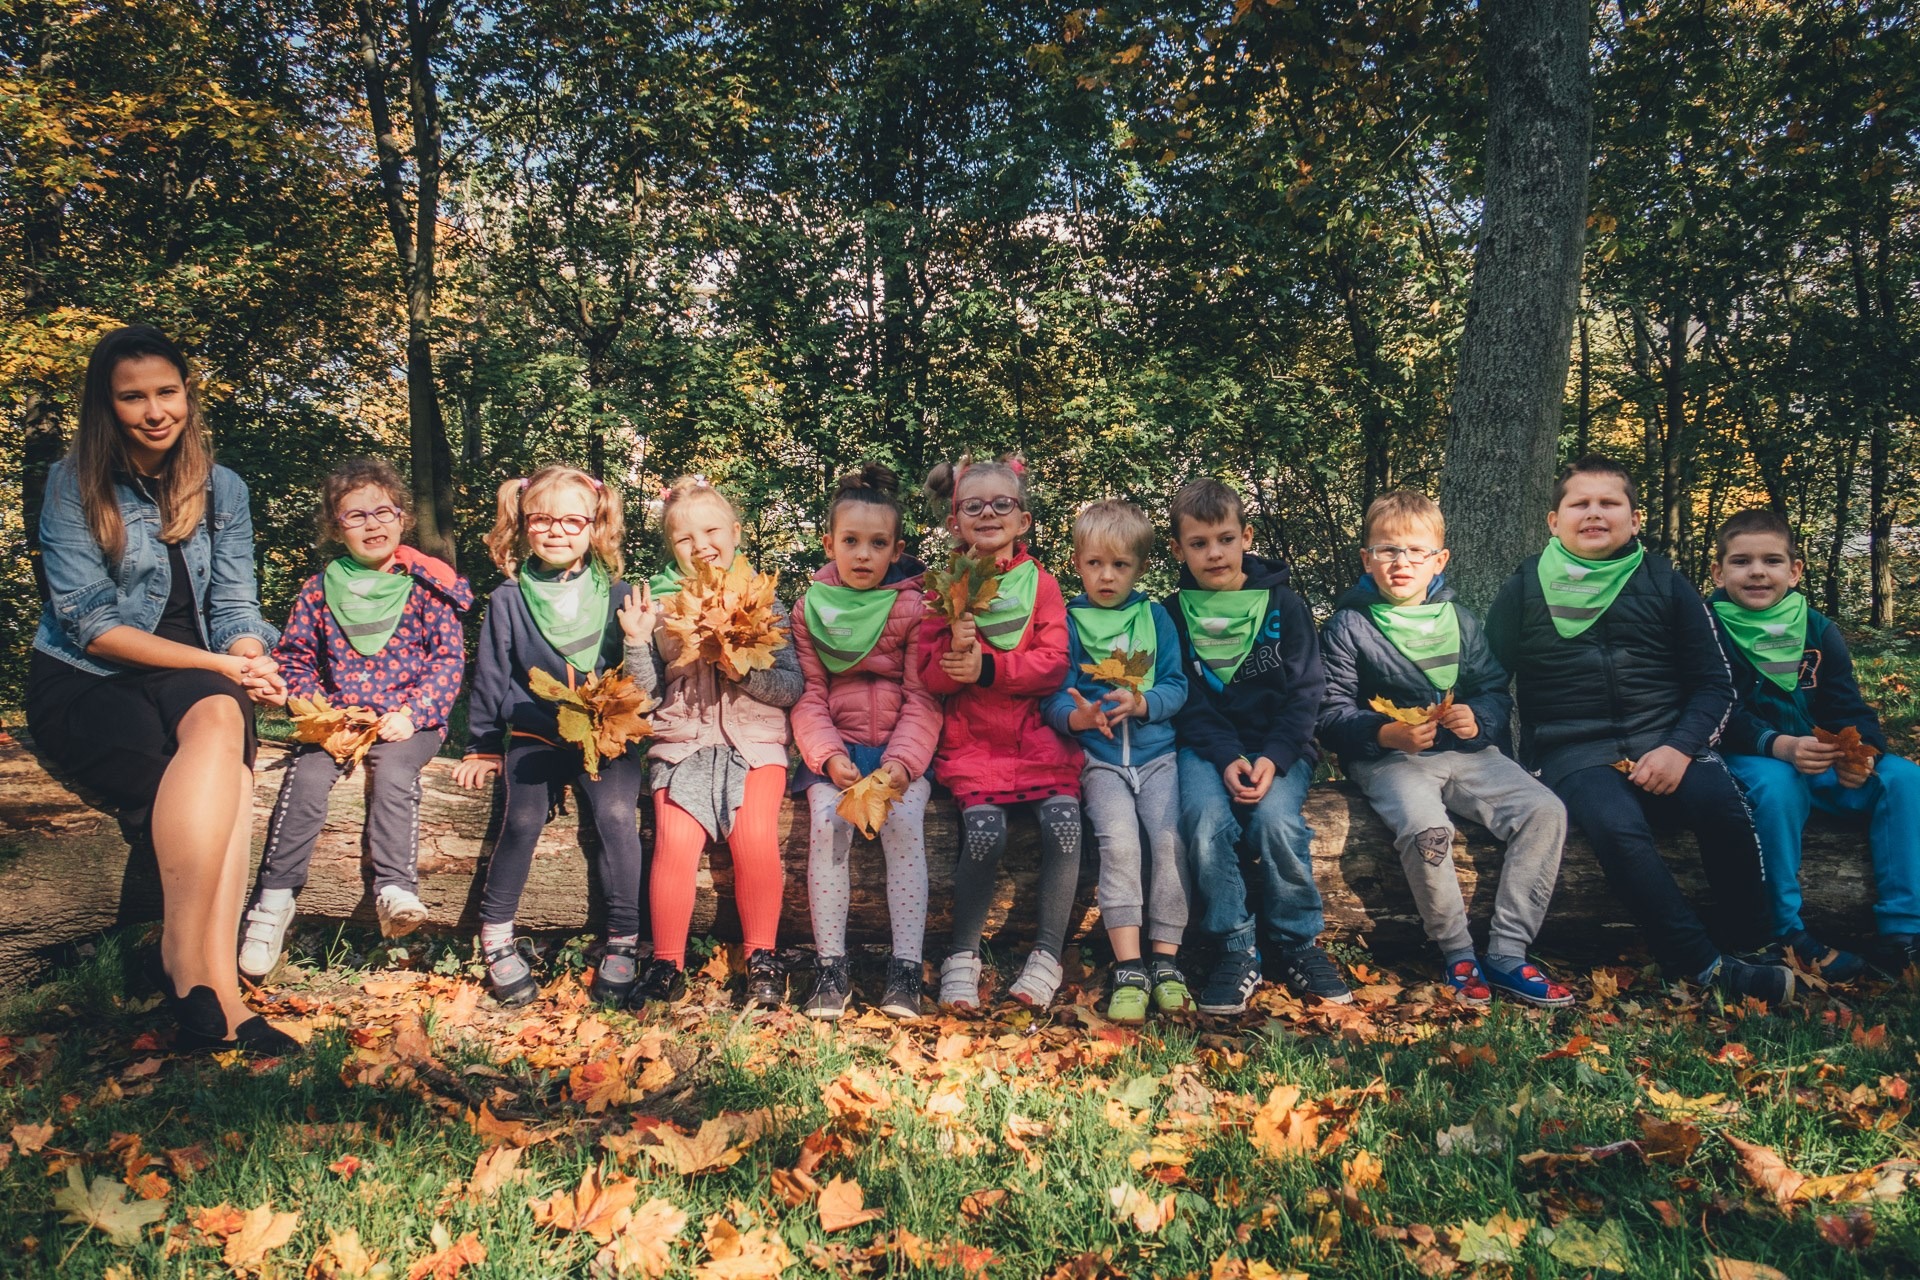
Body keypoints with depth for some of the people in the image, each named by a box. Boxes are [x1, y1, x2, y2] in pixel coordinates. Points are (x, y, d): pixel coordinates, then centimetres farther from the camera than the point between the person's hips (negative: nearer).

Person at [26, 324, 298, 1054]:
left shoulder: (221, 489, 11)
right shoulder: (74, 485, -1)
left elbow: (234, 609, 9)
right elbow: (89, 625, -9)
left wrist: (249, 666, -15)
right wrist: (217, 664, -18)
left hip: (190, 682, 3)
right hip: (82, 684, -3)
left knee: (221, 722, -37)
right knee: (223, 781, -34)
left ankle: (190, 975, -42)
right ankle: (213, 990, -39)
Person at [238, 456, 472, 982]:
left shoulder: (426, 587, 3)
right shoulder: (320, 589, 9)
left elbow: (450, 661, 0)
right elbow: (293, 659, 11)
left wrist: (411, 713, -13)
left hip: (409, 721, -2)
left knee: (392, 771, -30)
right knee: (306, 775, -23)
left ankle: (394, 889, -26)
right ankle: (273, 901, -17)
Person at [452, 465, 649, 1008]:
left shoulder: (616, 596, 4)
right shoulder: (508, 600, 5)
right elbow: (490, 676, 13)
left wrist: (637, 641, -13)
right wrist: (483, 747, 13)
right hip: (534, 736, 1)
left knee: (617, 813, -23)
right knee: (523, 819, -22)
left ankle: (623, 941, -13)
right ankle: (495, 937, -4)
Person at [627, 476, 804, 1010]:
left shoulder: (764, 603, 5)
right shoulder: (664, 606, 9)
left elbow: (793, 685, -2)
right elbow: (644, 690, 6)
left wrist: (743, 671, -16)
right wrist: (639, 640, -7)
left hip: (754, 741, -1)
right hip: (683, 743, 1)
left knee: (756, 838, -20)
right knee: (675, 841, -17)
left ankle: (762, 958, -5)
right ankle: (667, 965, -4)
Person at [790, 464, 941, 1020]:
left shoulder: (915, 608, 0)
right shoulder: (809, 608, 4)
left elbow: (921, 698, -5)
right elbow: (807, 697, 0)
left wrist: (902, 761, -20)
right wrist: (828, 755, -16)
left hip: (902, 748, -1)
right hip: (834, 748, 1)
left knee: (904, 821, -26)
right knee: (828, 819, -25)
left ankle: (906, 967, -19)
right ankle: (832, 967, -17)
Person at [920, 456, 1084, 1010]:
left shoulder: (1041, 584, 8)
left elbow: (1054, 665, -3)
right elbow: (931, 679, 0)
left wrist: (986, 668, -16)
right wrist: (958, 641, -20)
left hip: (1037, 735, 1)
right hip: (970, 739, -1)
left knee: (1063, 819, -22)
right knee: (985, 830, -24)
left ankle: (1047, 954, -7)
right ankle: (962, 956, -4)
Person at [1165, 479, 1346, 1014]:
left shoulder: (1283, 604, 4)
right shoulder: (1174, 613, 5)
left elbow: (1304, 692, 0)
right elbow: (1187, 702, -1)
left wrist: (1273, 758, -17)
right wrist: (1227, 757, -18)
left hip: (1279, 744, 0)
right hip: (1207, 747, 0)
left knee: (1276, 819, -29)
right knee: (1206, 820, -30)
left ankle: (1298, 944, -7)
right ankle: (1236, 950, -14)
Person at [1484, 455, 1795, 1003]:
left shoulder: (1665, 584, 12)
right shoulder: (1525, 590, 9)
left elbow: (1713, 682, 10)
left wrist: (1680, 748, -8)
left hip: (1663, 742, 2)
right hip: (1574, 752, -2)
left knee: (1724, 807, -28)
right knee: (1617, 826, -33)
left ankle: (1743, 945, -7)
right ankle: (1702, 964, -21)